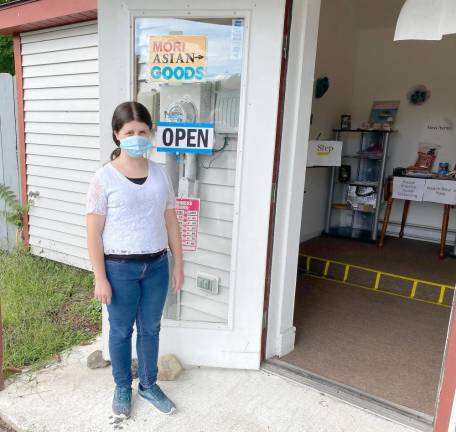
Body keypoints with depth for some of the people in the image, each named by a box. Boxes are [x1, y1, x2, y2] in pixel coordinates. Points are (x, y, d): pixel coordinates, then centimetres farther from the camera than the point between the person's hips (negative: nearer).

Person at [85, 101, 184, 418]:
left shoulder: (160, 174, 1)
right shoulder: (104, 177, -10)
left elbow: (171, 222, 6)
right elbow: (94, 232, -9)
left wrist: (178, 264, 6)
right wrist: (100, 278, -10)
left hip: (157, 265, 3)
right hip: (120, 267, -3)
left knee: (151, 328, 17)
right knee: (121, 330, 15)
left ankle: (149, 385, 39)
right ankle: (122, 387, 39)